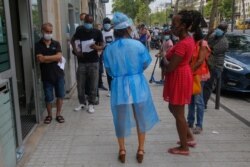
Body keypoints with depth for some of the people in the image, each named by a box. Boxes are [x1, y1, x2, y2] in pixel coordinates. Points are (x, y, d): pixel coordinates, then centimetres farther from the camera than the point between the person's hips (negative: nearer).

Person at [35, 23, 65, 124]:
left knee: (60, 95, 7)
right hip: (46, 76, -2)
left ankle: (58, 114, 24)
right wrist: (54, 58, -11)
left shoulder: (56, 44, 5)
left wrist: (46, 57, -13)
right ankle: (49, 115, 25)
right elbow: (40, 59, -15)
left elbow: (59, 56, -10)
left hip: (58, 74, 2)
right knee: (48, 98, 5)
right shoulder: (38, 45, -2)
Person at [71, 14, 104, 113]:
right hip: (82, 62, 2)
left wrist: (96, 47, -24)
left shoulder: (97, 32, -4)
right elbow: (73, 40, 19)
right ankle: (82, 103, 24)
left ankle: (91, 104, 15)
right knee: (80, 84, 8)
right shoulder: (79, 31, 3)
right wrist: (75, 51, 3)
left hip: (93, 62, -2)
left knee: (93, 84, 2)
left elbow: (102, 46, -1)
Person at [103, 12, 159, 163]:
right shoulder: (137, 45, -9)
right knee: (141, 118, 16)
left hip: (119, 86, 1)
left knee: (121, 119, 15)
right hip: (138, 85, -1)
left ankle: (122, 151, 28)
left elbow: (109, 70, 3)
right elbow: (146, 64, 1)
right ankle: (141, 150, 26)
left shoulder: (109, 49, -3)